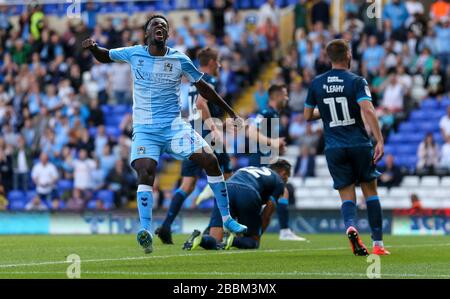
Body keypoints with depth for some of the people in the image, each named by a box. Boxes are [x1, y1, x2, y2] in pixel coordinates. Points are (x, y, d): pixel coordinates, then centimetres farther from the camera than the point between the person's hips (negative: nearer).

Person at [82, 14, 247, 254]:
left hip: (174, 126, 1)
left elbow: (202, 87, 11)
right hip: (145, 130, -1)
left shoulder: (180, 60, 0)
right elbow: (105, 56, 16)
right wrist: (93, 47, -8)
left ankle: (226, 218, 5)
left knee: (210, 160, -11)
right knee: (145, 173, -24)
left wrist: (230, 113, 14)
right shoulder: (134, 54, 1)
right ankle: (145, 231, -31)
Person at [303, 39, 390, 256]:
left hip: (334, 148, 2)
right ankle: (378, 244, 9)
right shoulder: (356, 81, -5)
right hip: (359, 145, -2)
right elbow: (368, 111, -19)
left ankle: (350, 226, -28)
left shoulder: (317, 83, 5)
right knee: (370, 192, 11)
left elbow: (307, 116, 12)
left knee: (347, 196, 4)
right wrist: (380, 141, -20)